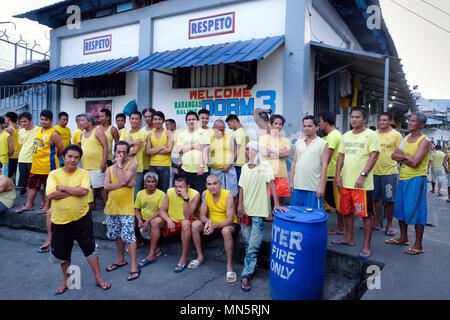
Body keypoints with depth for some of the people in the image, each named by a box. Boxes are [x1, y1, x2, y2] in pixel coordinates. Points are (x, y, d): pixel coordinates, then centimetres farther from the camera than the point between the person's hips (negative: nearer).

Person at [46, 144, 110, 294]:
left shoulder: (84, 173, -4)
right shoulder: (54, 174, -3)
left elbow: (84, 191, -21)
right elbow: (51, 195, -18)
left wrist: (62, 187, -15)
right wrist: (75, 190, -18)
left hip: (81, 219, -1)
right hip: (60, 221, 2)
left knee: (90, 249, 6)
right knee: (62, 253, 16)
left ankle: (98, 278, 23)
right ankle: (66, 280, 38)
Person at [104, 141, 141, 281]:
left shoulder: (131, 165, -5)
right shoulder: (110, 169, 9)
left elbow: (124, 180, -21)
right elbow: (106, 186, -6)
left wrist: (119, 164, -13)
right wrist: (124, 184, -16)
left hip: (126, 208, -6)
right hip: (112, 207, 6)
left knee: (129, 236, -9)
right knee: (117, 235, 18)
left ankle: (134, 267, -2)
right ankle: (120, 260, 36)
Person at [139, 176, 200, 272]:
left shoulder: (195, 194, -20)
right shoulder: (170, 192, -10)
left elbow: (187, 216, -27)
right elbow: (161, 211, -8)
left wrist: (186, 198, -37)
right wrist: (168, 220, -28)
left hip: (187, 223, -4)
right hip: (172, 222, 4)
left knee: (185, 223, -36)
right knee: (155, 221, -19)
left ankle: (184, 258, -25)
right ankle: (152, 255, -5)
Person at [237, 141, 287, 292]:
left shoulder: (265, 166, -5)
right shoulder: (244, 168, 10)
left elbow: (271, 183, -14)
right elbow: (242, 188, 8)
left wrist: (276, 203, -25)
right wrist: (240, 207, -3)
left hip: (259, 212, -5)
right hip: (245, 211, 5)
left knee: (253, 247, -4)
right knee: (247, 244, 13)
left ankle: (245, 275, 5)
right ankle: (250, 269, 29)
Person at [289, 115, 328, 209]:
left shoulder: (323, 144, 0)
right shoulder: (298, 143, 13)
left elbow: (324, 165, -5)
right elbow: (294, 162, 13)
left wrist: (321, 185, -11)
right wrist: (291, 181, 7)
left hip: (314, 188, -4)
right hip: (297, 186, 4)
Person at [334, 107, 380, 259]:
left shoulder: (371, 135, -6)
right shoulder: (346, 135, 13)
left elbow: (374, 156, -13)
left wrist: (363, 175, -21)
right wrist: (338, 175, 5)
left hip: (363, 184, -6)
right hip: (346, 182, 7)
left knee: (366, 214, -2)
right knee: (347, 211, 16)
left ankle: (366, 246, 8)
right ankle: (349, 238, 33)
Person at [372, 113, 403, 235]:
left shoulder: (396, 135, -2)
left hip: (389, 172, -3)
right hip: (374, 171, 4)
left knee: (389, 200, 2)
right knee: (375, 198, 11)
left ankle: (389, 225, 16)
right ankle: (377, 222, 25)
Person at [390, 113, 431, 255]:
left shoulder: (424, 141, -11)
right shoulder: (406, 138, 13)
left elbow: (414, 162, -21)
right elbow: (394, 155, 5)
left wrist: (402, 156, -5)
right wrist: (406, 157, -12)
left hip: (416, 179, -8)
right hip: (403, 178, 8)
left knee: (416, 211, -4)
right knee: (400, 208, 15)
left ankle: (418, 245, 6)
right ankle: (403, 238, 30)